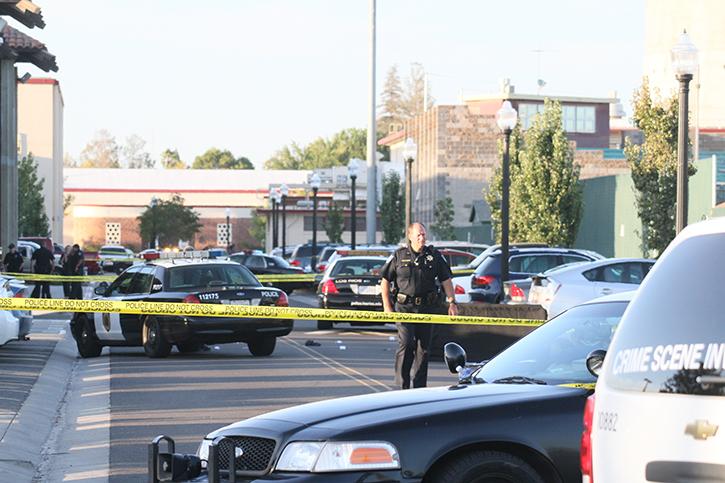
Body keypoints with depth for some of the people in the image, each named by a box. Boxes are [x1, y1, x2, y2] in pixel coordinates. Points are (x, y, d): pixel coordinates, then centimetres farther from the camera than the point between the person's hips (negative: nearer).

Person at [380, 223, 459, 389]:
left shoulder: (434, 256, 5)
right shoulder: (399, 256, 1)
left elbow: (446, 280, 11)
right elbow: (385, 281, 7)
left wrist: (452, 302, 3)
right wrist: (387, 306, 1)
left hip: (427, 307, 3)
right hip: (404, 307, -3)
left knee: (423, 347, 7)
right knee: (406, 343, -16)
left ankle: (420, 386, 16)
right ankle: (402, 384, -10)